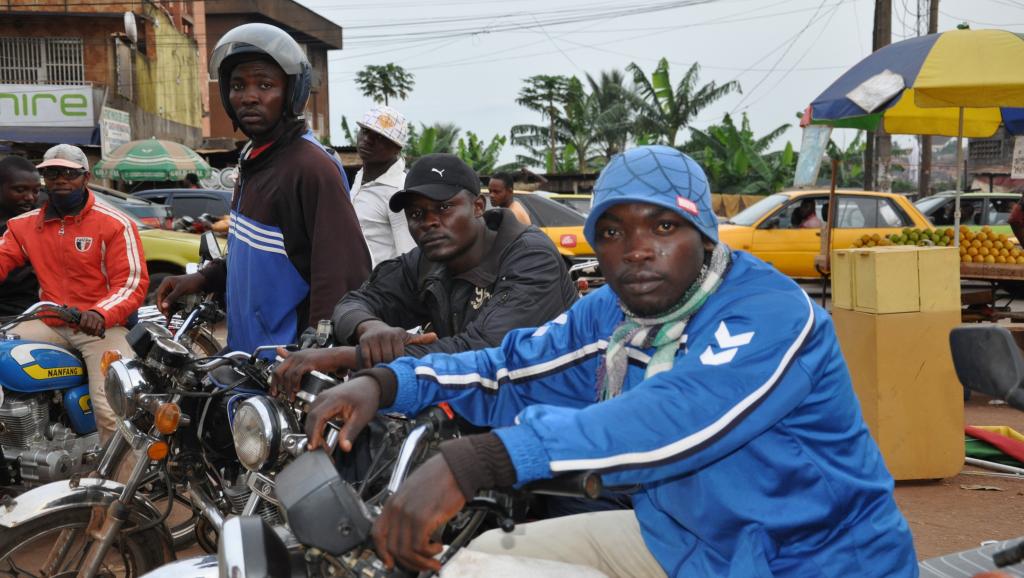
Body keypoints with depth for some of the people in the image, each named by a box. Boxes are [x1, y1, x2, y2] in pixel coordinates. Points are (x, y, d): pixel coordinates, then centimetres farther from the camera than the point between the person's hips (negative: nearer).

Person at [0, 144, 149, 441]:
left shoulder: (115, 224, -2)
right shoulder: (25, 225, 14)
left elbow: (133, 281, -9)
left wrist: (101, 313, -28)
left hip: (100, 327, -5)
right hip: (49, 325, 5)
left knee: (114, 412, -24)